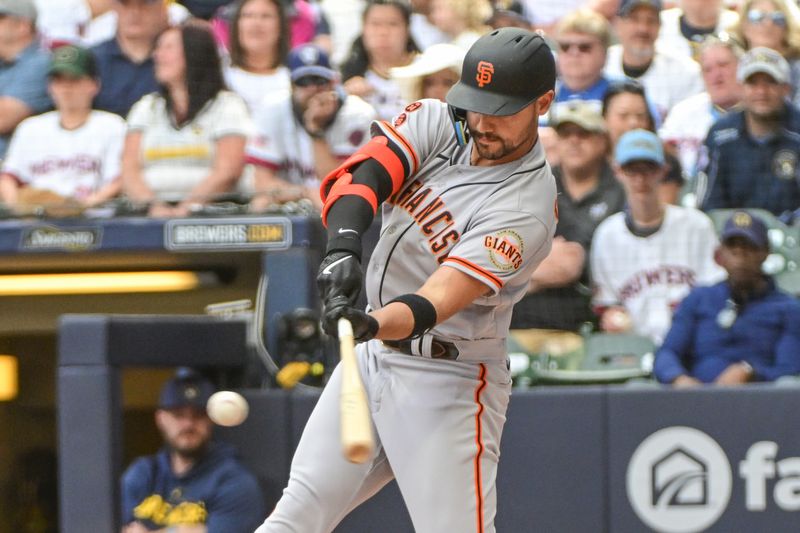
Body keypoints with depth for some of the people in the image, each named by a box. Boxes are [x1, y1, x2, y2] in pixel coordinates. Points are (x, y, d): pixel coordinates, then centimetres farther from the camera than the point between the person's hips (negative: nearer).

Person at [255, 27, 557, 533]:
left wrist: (370, 325, -50)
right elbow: (361, 174, -18)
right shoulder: (437, 122, -2)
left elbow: (435, 303, -31)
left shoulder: (527, 207, -21)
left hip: (446, 381, -7)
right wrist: (344, 244, -38)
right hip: (371, 358, 7)